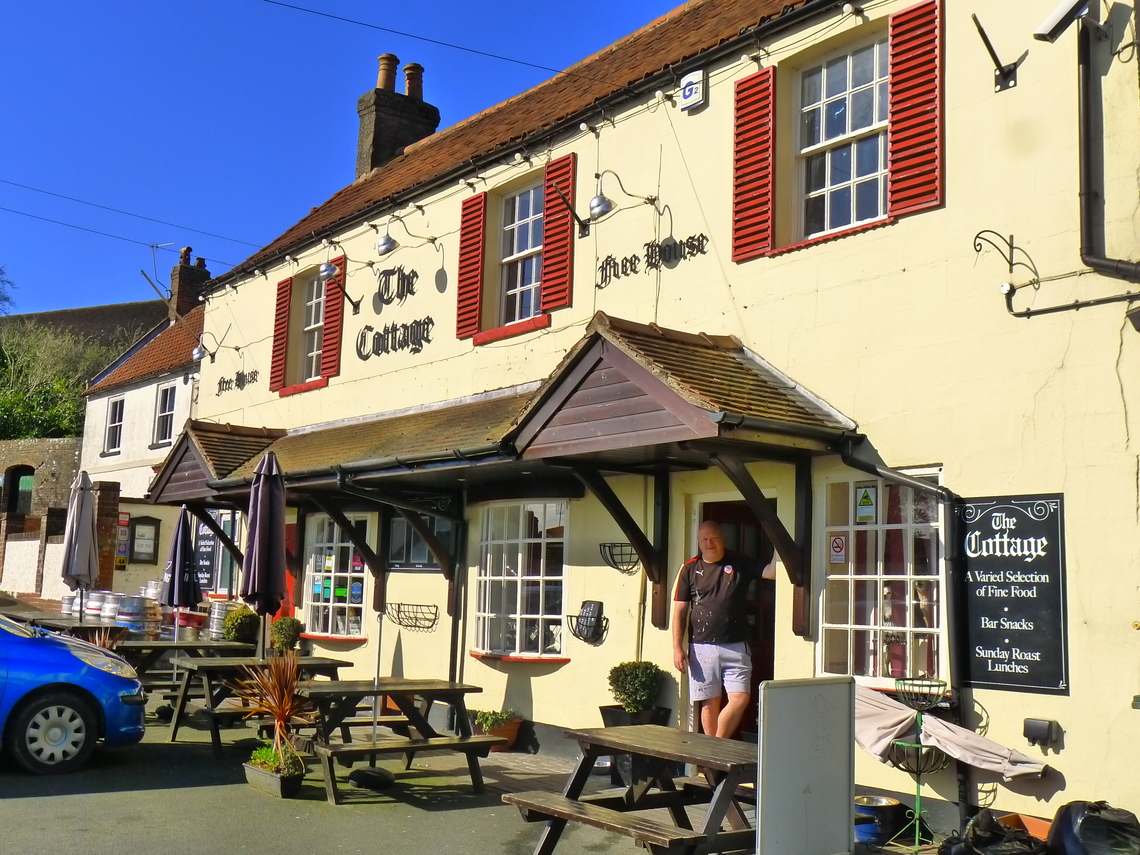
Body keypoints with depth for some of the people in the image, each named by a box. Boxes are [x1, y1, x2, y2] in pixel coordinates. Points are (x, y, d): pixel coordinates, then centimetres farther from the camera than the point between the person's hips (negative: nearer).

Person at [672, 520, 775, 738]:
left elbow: (772, 572, -5)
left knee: (740, 698, -8)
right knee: (710, 702, 5)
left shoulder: (741, 565, 6)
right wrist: (677, 648, -3)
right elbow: (679, 611, 4)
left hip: (736, 646, 0)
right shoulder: (690, 569, 5)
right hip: (702, 647, 0)